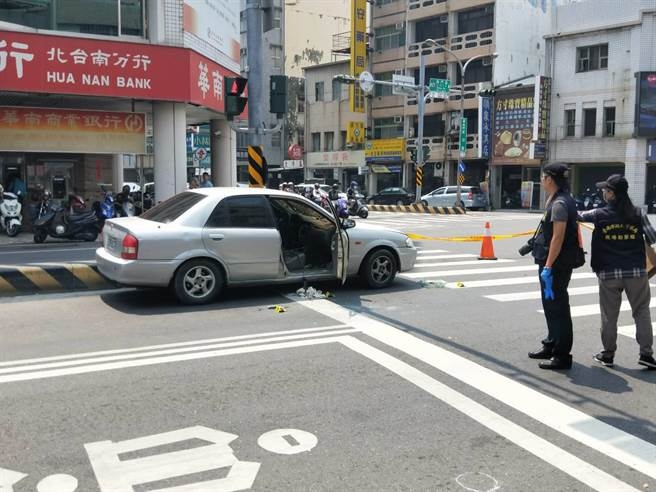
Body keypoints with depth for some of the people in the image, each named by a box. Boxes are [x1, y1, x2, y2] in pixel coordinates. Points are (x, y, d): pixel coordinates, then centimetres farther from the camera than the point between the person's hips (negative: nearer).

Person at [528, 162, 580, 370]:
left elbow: (558, 237, -23)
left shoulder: (560, 203, -18)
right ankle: (551, 345, 33)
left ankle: (562, 355, 3)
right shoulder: (556, 200, 14)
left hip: (557, 265, -10)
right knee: (550, 305, 20)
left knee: (557, 307, -4)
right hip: (551, 263, 10)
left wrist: (548, 267, -24)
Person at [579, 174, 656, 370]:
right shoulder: (638, 214, -4)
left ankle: (608, 354, 18)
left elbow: (578, 215, 11)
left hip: (608, 273, 0)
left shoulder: (600, 215, -5)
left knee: (609, 315, 9)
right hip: (636, 272, 1)